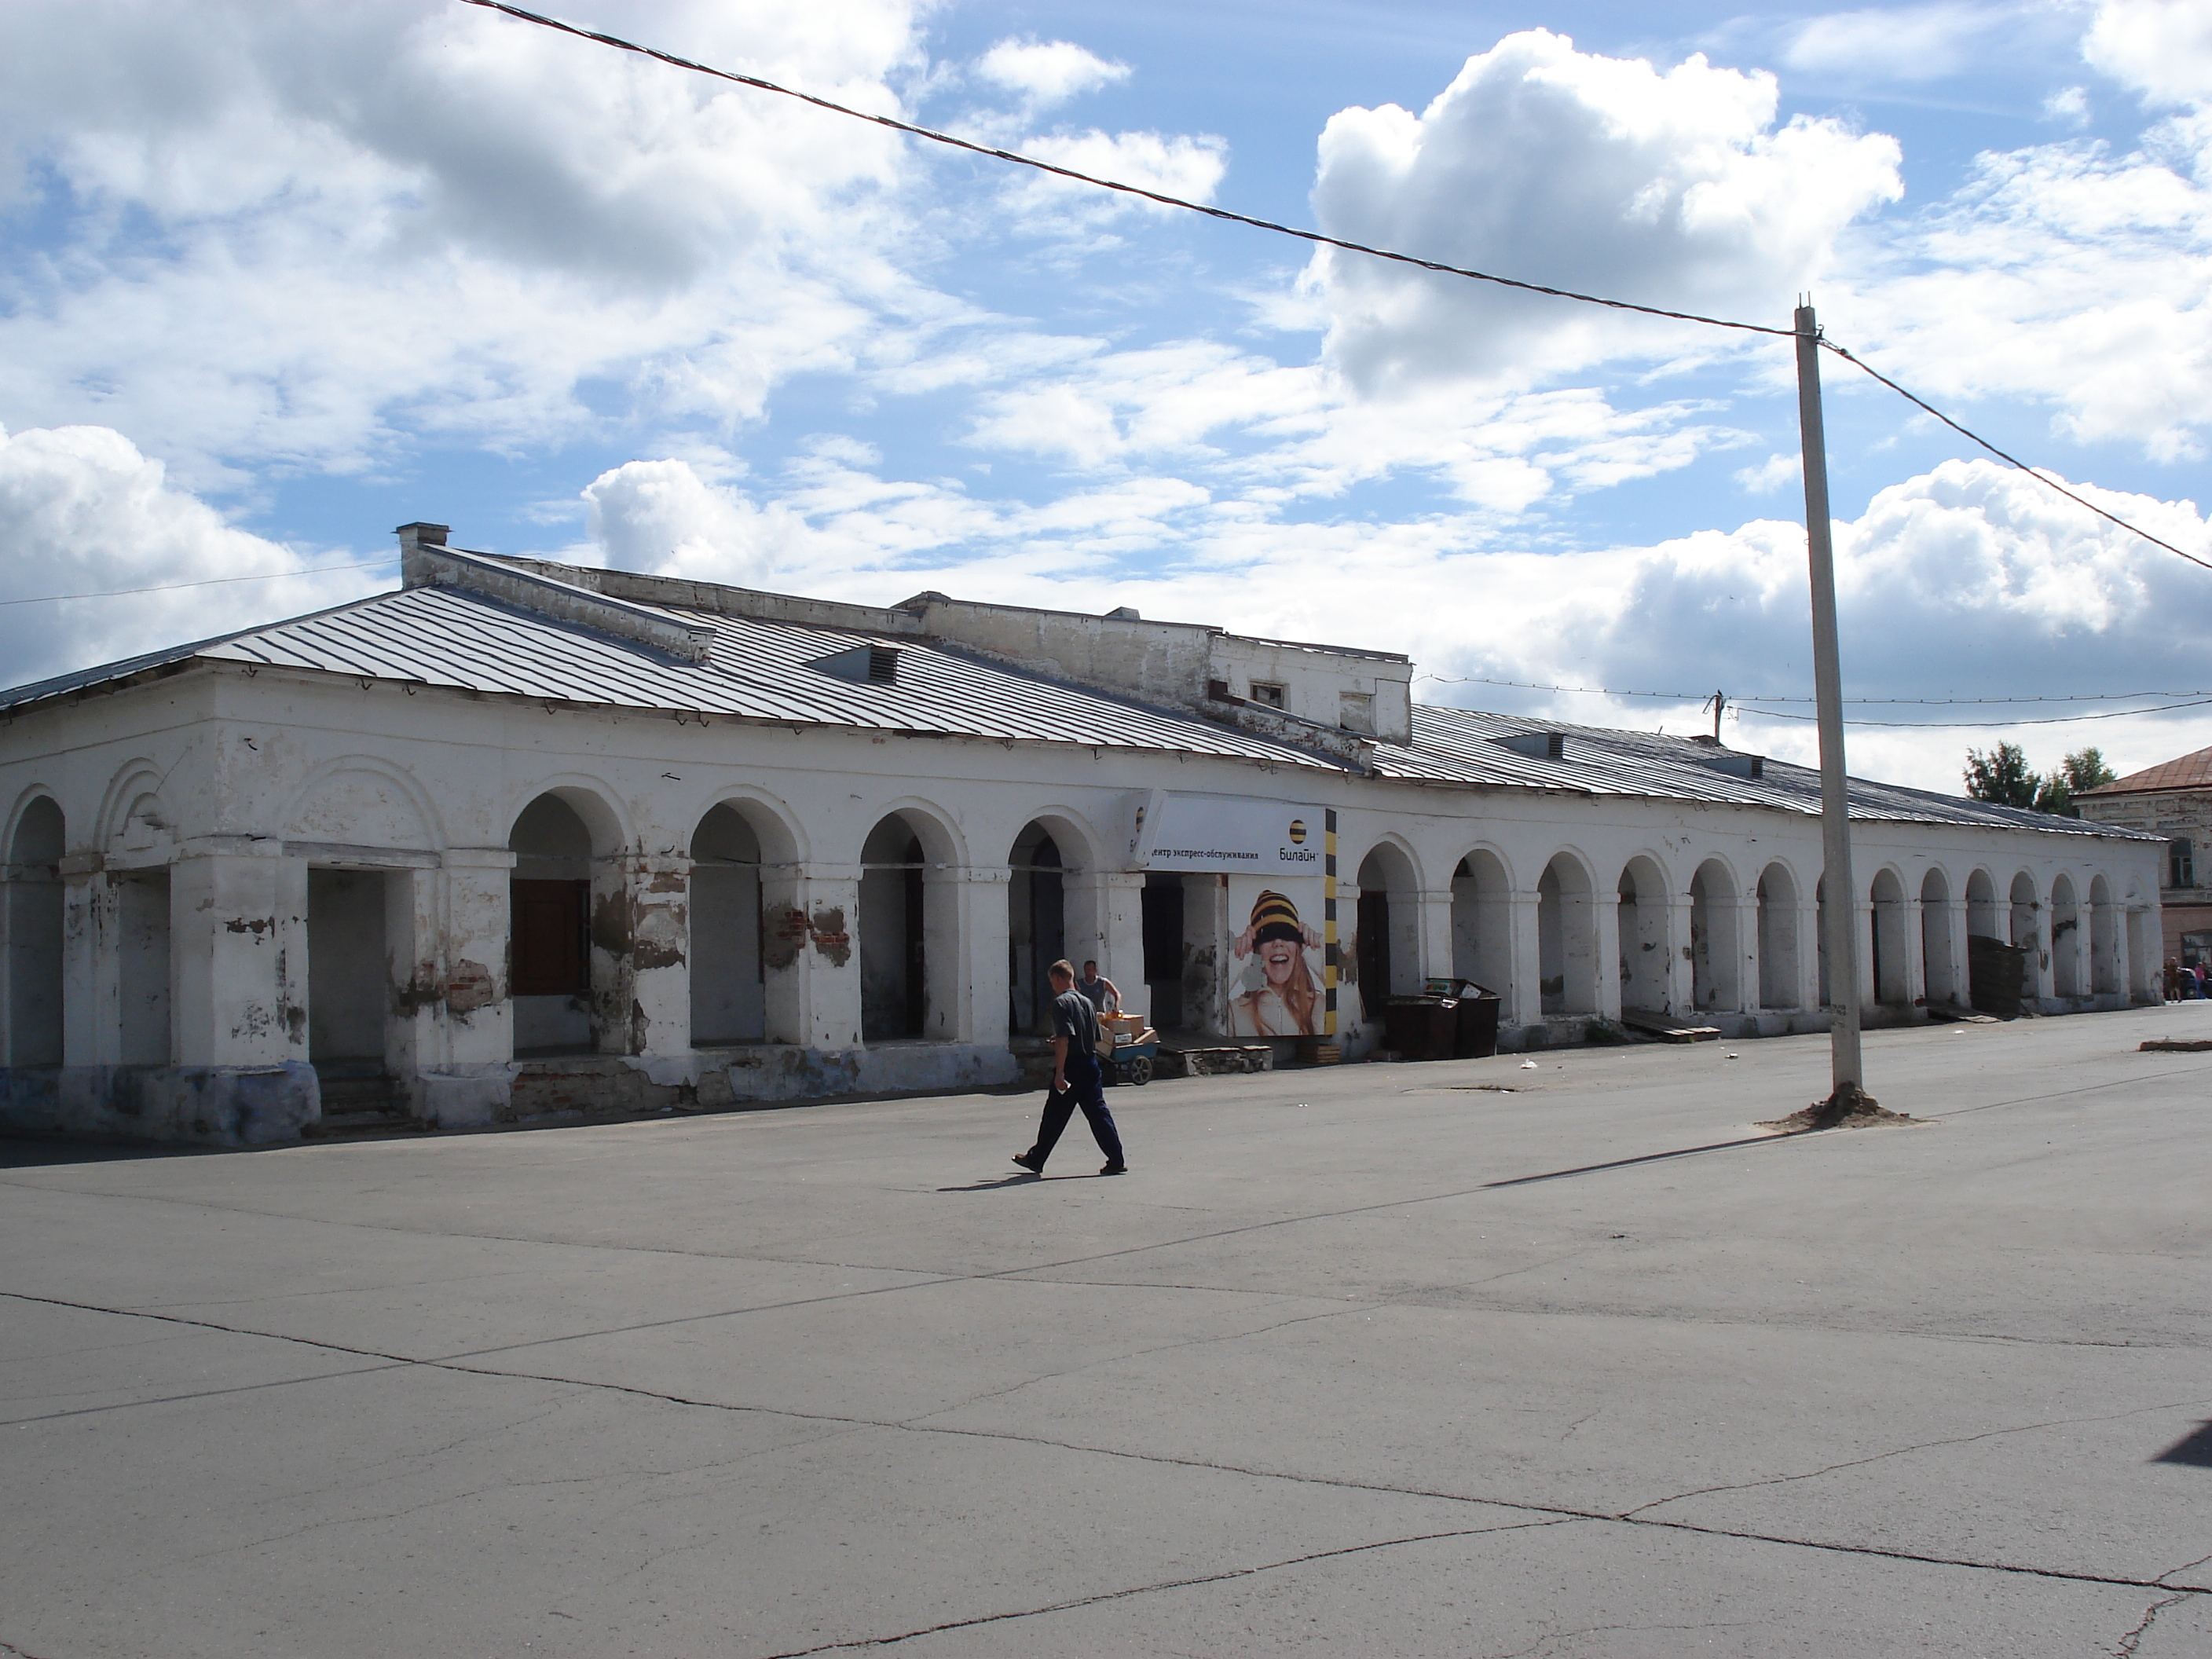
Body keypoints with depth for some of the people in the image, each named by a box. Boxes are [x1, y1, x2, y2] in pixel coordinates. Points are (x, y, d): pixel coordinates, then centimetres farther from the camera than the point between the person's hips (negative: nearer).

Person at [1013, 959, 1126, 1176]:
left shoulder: (1062, 1002, -11)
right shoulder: (1087, 1002, 12)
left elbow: (1064, 1039, -20)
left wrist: (1060, 1073, -21)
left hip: (1071, 1066, -7)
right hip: (1091, 1063, 7)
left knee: (1054, 1116, 5)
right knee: (1098, 1112, 5)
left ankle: (1035, 1159, 18)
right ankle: (1116, 1160, -1)